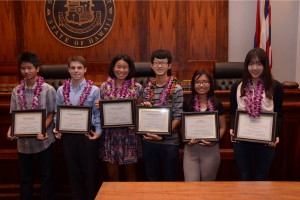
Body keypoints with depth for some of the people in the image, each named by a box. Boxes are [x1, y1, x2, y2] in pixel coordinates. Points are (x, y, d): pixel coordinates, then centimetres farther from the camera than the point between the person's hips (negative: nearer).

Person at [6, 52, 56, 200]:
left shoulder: (48, 90, -7)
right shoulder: (16, 91, 3)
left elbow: (51, 114, -5)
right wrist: (11, 130, -13)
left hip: (44, 139, -3)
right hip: (23, 140, 3)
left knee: (46, 175, 7)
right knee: (25, 177, 13)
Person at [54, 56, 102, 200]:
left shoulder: (94, 90, -5)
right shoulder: (61, 90, 3)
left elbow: (98, 113, -2)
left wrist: (98, 131, -11)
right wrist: (57, 129, -4)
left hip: (87, 134, -2)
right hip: (68, 135, 3)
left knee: (89, 169, 8)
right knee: (73, 170, 13)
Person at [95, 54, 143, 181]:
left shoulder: (137, 88, -1)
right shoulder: (104, 87, 3)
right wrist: (98, 106, -9)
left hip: (129, 135, -1)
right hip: (110, 135, 1)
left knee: (130, 173, 11)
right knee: (112, 174, 10)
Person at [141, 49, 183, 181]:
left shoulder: (176, 89, -6)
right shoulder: (148, 89, 6)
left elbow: (177, 118, -10)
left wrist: (163, 135, -20)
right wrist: (145, 107, -8)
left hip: (169, 142, -3)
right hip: (149, 141, 4)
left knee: (170, 179, 11)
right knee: (151, 178, 17)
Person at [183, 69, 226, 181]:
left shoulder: (217, 104, 2)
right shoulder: (188, 104, 4)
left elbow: (222, 127, 6)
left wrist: (215, 140, -11)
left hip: (211, 149, 0)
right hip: (191, 148, 0)